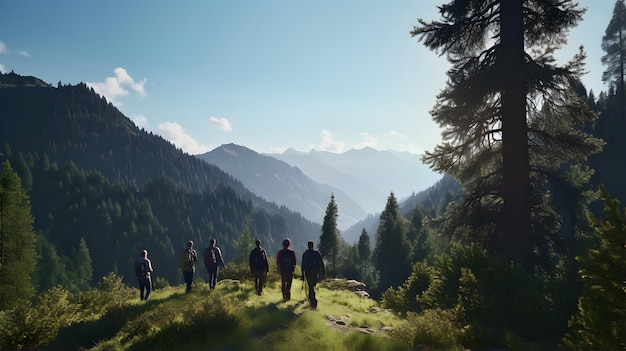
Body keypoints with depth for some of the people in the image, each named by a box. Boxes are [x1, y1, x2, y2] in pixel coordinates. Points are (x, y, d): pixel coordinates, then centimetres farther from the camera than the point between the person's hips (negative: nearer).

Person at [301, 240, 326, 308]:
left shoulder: (305, 254, -1)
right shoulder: (317, 252, 2)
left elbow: (303, 265, -1)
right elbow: (321, 263, -1)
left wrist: (303, 275, 4)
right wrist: (323, 273, 2)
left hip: (308, 272, -2)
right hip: (315, 272, 2)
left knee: (311, 286, -3)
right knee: (312, 285, 21)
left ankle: (314, 301, -18)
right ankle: (311, 299, 33)